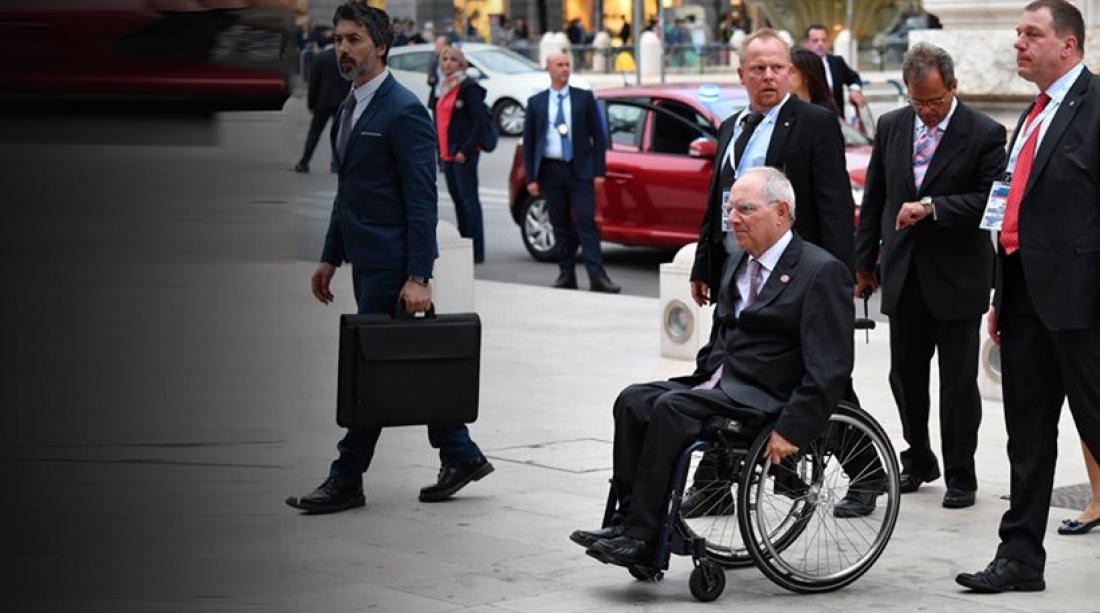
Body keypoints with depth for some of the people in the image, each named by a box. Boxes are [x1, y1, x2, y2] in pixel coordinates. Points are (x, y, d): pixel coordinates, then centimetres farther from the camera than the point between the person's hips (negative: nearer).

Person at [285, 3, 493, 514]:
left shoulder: (403, 111, -14)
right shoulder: (351, 107, 14)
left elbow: (422, 200, -17)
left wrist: (418, 277, -21)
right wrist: (330, 258, 18)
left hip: (391, 263, -9)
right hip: (366, 260, 9)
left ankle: (346, 480, 2)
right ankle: (460, 456, 21)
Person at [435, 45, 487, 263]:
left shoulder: (468, 87, -10)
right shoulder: (444, 87, 16)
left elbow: (480, 121, -15)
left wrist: (466, 150, -18)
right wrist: (441, 150, 13)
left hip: (463, 154, -9)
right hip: (447, 153, 9)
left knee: (468, 199, -7)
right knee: (457, 198, 12)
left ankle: (476, 251, -5)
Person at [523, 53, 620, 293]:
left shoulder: (584, 98, 4)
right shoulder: (536, 102, 7)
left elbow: (598, 136, 4)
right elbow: (528, 142, 8)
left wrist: (599, 171, -4)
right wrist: (531, 178, 1)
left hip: (580, 169, -2)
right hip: (551, 171, 2)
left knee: (586, 223, -8)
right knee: (560, 226, 6)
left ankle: (597, 277, -12)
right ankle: (566, 275, 13)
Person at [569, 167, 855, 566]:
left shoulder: (822, 272, -10)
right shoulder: (737, 262, 17)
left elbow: (830, 368, -16)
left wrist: (792, 430, -22)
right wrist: (703, 380, 9)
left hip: (766, 398, -8)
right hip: (720, 384, 9)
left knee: (672, 408, -26)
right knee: (634, 400, -11)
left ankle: (642, 539, -23)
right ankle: (629, 521, -15)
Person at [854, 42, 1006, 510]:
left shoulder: (985, 135, -9)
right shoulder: (891, 127, 5)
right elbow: (874, 199, 11)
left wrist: (932, 207, -23)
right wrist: (864, 264, 11)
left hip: (958, 278, -5)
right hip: (904, 276, 5)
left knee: (958, 380, 2)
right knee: (906, 376, 13)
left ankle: (960, 475, 11)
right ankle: (918, 460, 29)